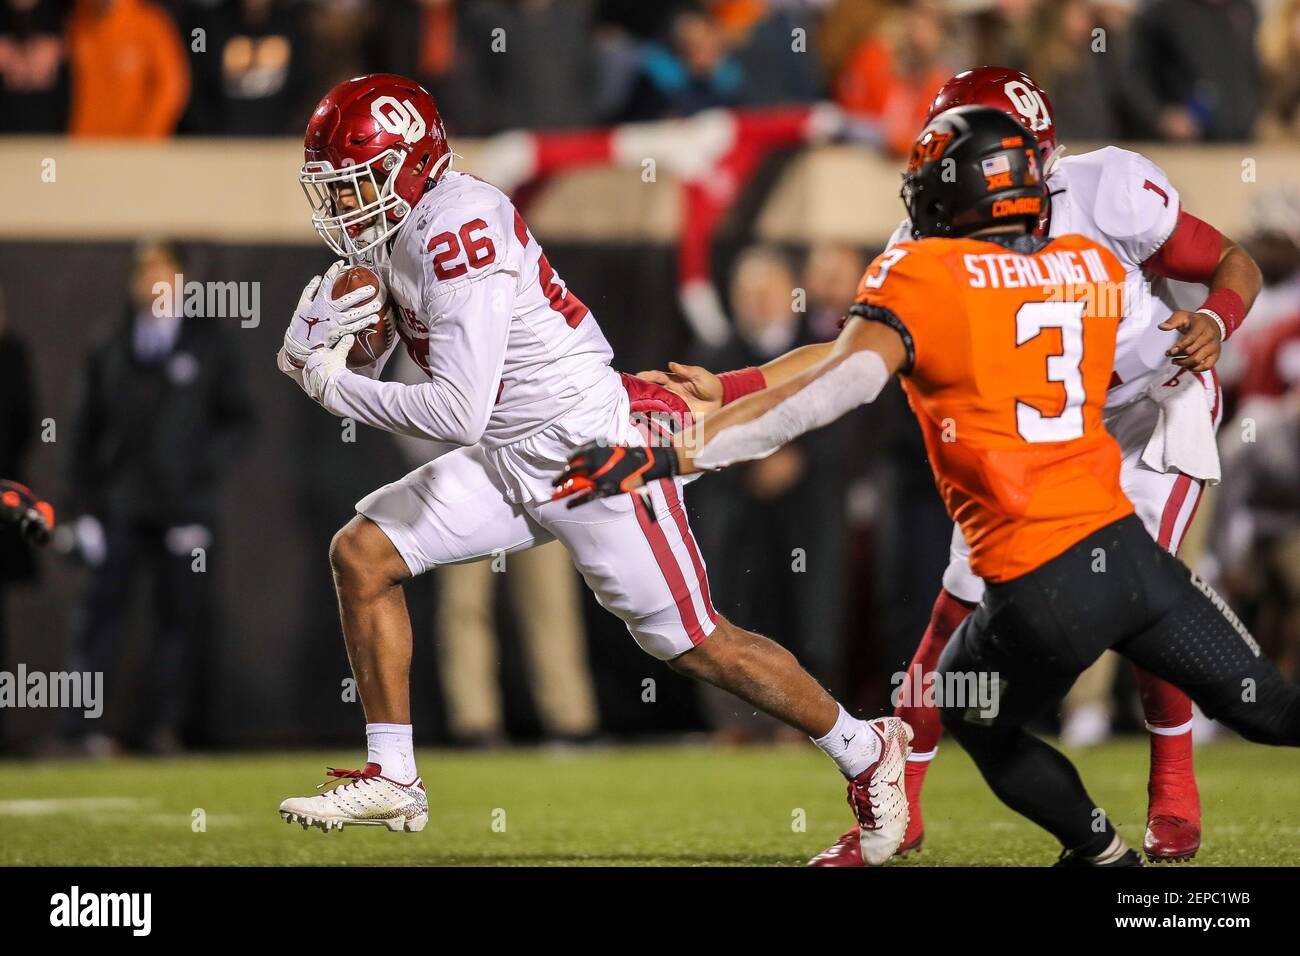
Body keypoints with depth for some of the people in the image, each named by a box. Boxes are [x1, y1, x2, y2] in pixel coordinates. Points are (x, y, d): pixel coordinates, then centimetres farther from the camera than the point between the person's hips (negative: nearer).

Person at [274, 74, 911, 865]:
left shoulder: (459, 228, -24)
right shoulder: (392, 232, 4)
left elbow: (457, 413, -28)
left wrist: (335, 384, -19)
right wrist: (312, 344, -10)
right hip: (509, 461, 9)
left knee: (694, 644, -2)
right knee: (362, 552, -2)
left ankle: (868, 752, 18)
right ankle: (392, 780, 3)